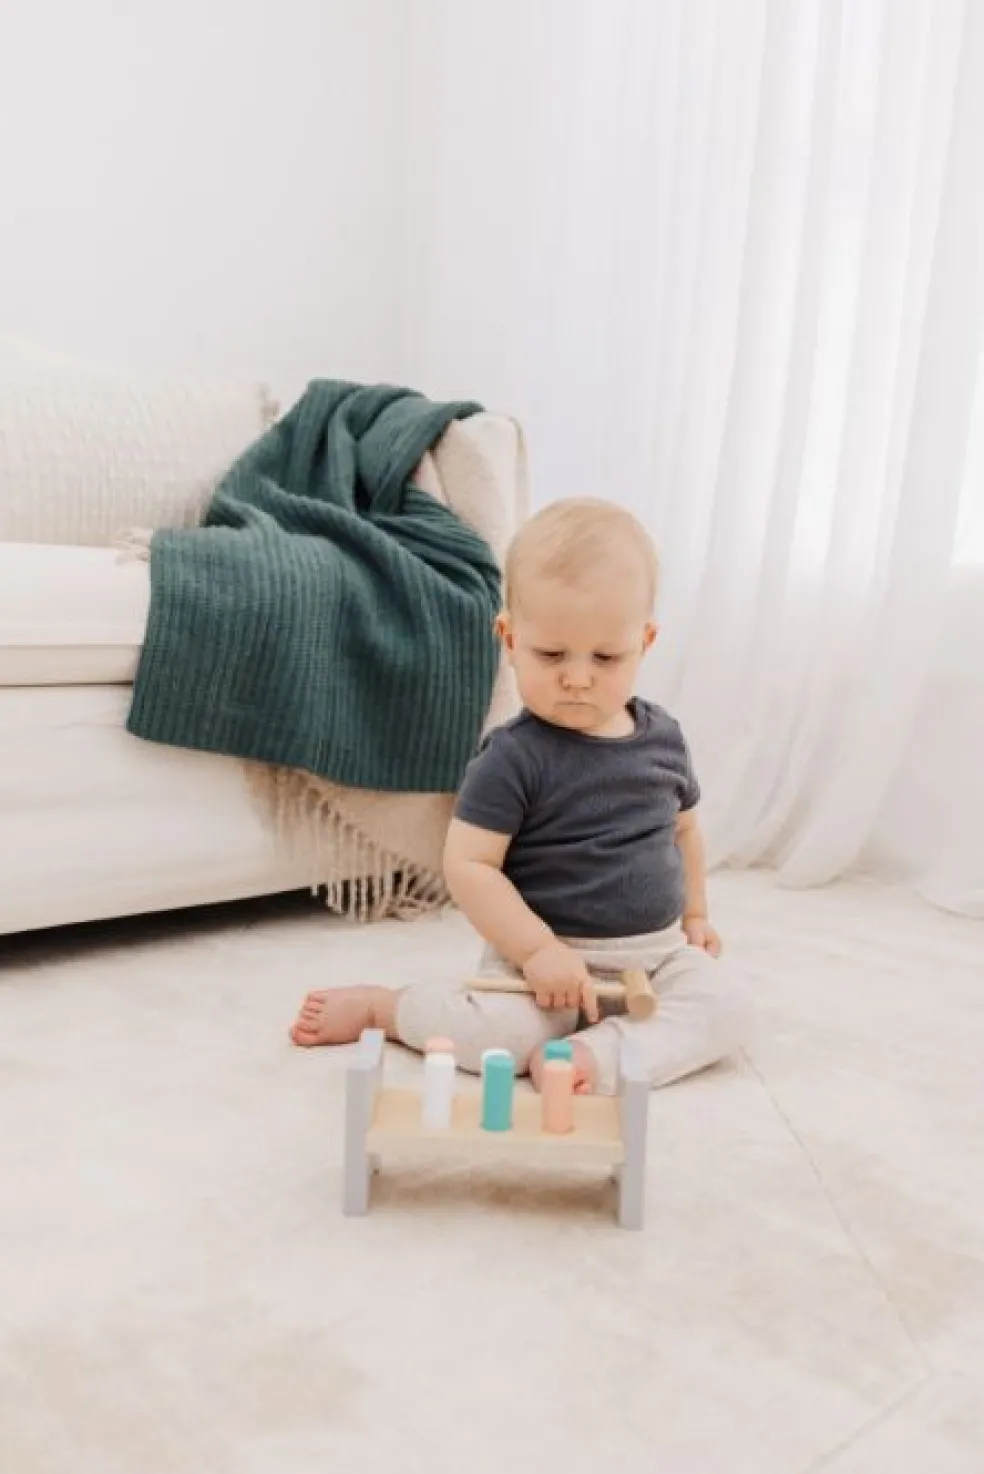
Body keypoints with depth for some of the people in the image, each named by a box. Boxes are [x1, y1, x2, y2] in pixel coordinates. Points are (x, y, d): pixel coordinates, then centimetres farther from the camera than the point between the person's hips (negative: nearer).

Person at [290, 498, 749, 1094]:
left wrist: (694, 915, 18)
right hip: (550, 949, -5)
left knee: (727, 1001, -17)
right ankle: (378, 1005, -1)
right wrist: (537, 949, -23)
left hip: (658, 948, 6)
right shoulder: (515, 756, -16)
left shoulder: (664, 736, 3)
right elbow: (468, 865, -18)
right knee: (500, 1030, -27)